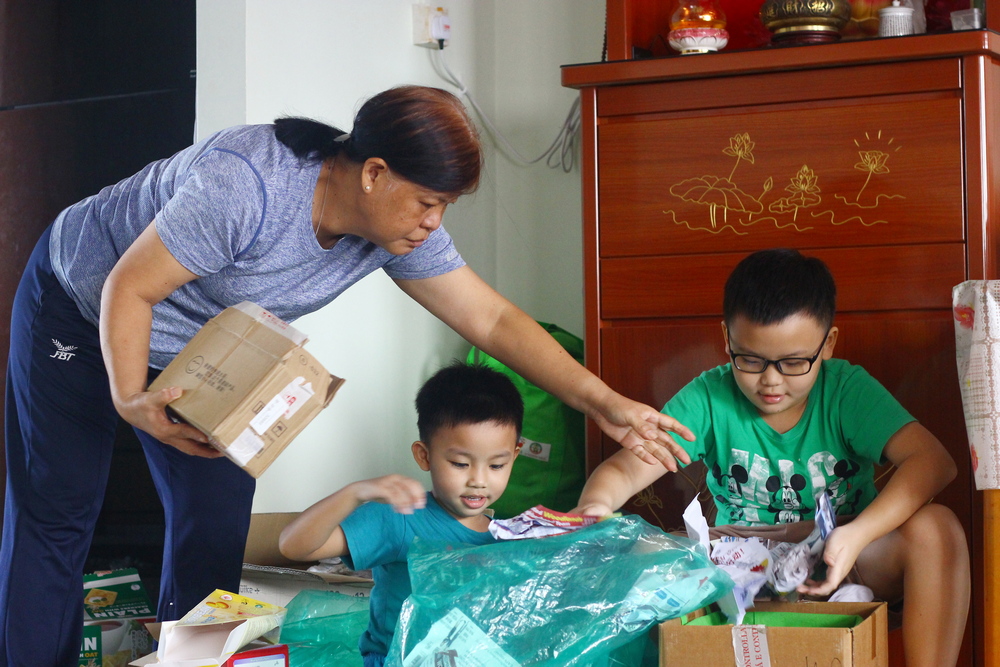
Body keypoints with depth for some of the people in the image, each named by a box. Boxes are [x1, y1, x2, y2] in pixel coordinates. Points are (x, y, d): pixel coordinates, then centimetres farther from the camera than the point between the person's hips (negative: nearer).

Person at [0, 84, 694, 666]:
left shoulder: (400, 228, -17)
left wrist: (604, 403, -21)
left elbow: (493, 319, -15)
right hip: (81, 306, -6)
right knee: (57, 514, -2)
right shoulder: (247, 187, -38)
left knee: (216, 526, -1)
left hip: (200, 351, 6)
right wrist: (131, 399, -38)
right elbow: (129, 288, -29)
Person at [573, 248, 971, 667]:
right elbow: (625, 470, -11)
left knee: (934, 528, -30)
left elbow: (931, 460, -21)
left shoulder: (846, 390, -9)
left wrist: (857, 535, -37)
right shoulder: (709, 398, -7)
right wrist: (595, 506, -37)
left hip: (839, 565, 0)